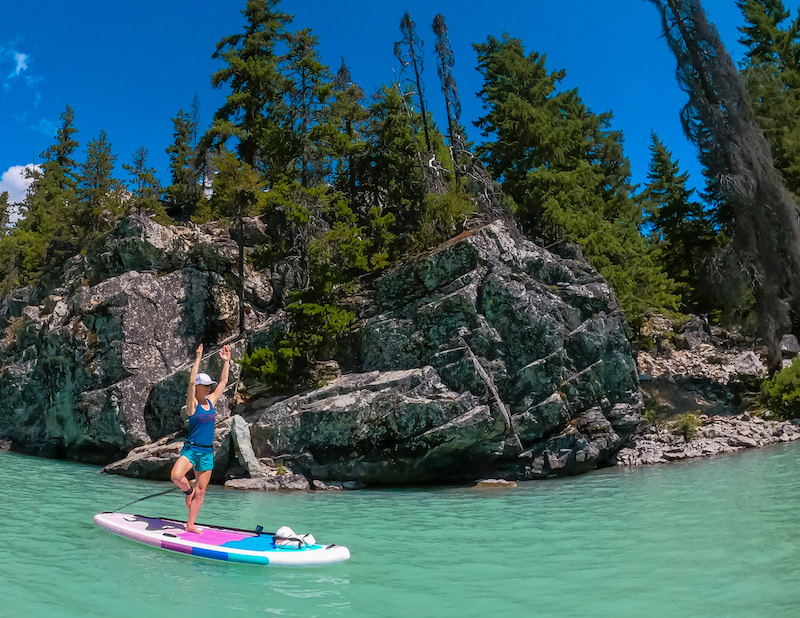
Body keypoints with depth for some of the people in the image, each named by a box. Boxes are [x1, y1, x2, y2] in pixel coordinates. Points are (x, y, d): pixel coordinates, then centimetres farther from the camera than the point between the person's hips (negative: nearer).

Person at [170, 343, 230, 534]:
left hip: (207, 452, 5)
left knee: (200, 492, 8)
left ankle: (190, 525, 20)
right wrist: (198, 359, -22)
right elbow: (191, 382, -20)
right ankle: (187, 490, 3)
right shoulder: (192, 403, -7)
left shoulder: (211, 401, 7)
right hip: (191, 448, -4)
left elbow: (223, 382, 11)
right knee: (176, 476, -30)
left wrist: (226, 361, 8)